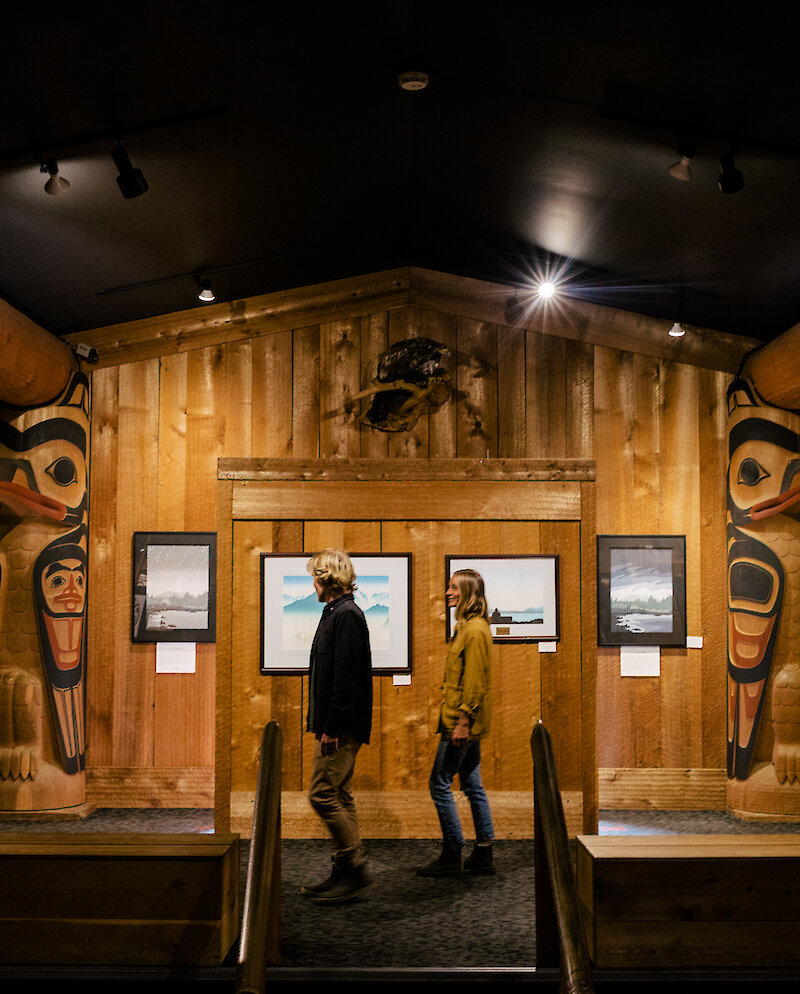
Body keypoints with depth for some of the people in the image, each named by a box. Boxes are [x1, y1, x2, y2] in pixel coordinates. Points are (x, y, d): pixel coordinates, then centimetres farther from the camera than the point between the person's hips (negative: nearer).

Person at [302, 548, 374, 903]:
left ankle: (355, 869, 0)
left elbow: (346, 675, -22)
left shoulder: (346, 615, -16)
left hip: (342, 727, -10)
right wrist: (321, 722, 18)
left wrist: (332, 727, -22)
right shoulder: (337, 613, 16)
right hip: (334, 725, 10)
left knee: (323, 794, -8)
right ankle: (344, 873, 19)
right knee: (339, 797, 12)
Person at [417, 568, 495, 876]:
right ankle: (483, 854, 18)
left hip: (463, 722, -10)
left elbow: (474, 681, -21)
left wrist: (462, 721, -21)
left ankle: (451, 855, 5)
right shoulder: (467, 627, 15)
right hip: (468, 723, 10)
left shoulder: (475, 631, -16)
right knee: (472, 785, 12)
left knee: (440, 784, -3)